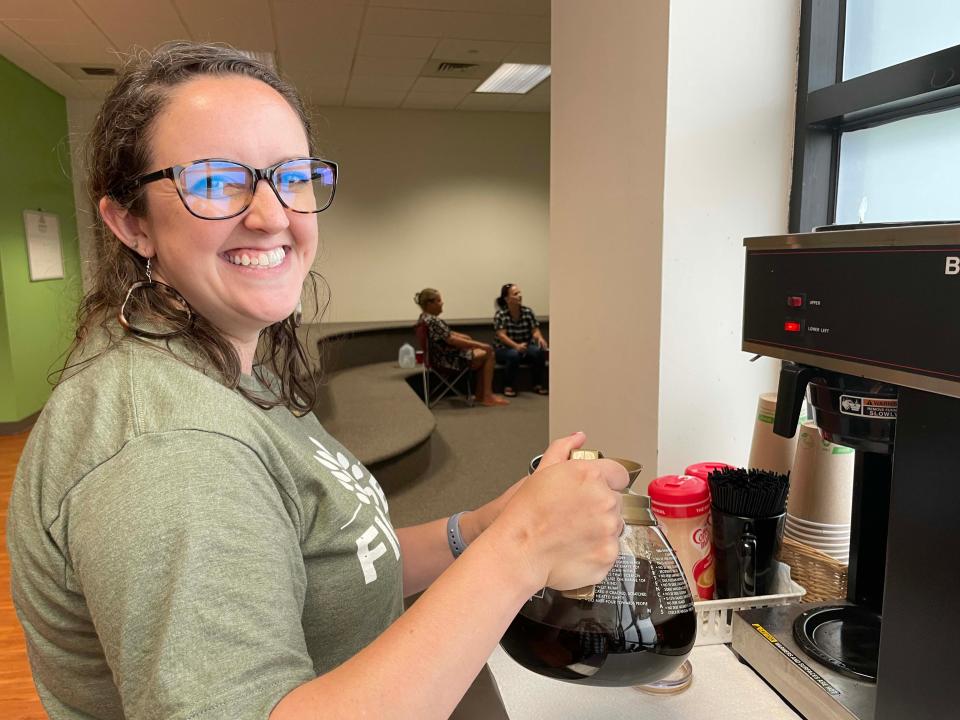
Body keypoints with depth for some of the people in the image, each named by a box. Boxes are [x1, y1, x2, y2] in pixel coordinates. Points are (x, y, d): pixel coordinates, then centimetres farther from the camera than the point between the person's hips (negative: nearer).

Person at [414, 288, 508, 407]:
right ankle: (487, 396, 1)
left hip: (445, 354, 11)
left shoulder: (426, 317, 9)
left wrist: (466, 338, 11)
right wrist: (479, 344, -20)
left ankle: (481, 395, 15)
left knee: (485, 352, 16)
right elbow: (451, 340, -25)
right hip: (448, 358, -11)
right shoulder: (432, 321, -23)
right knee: (488, 353, -5)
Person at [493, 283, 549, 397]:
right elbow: (501, 335, -23)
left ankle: (538, 385, -11)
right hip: (505, 350, -3)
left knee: (539, 351, -28)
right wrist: (516, 346, -41)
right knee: (514, 354, -37)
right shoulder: (500, 314, -13)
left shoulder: (527, 312, -3)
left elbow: (535, 330, -6)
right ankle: (508, 387, -20)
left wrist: (540, 338, -31)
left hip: (526, 348, 3)